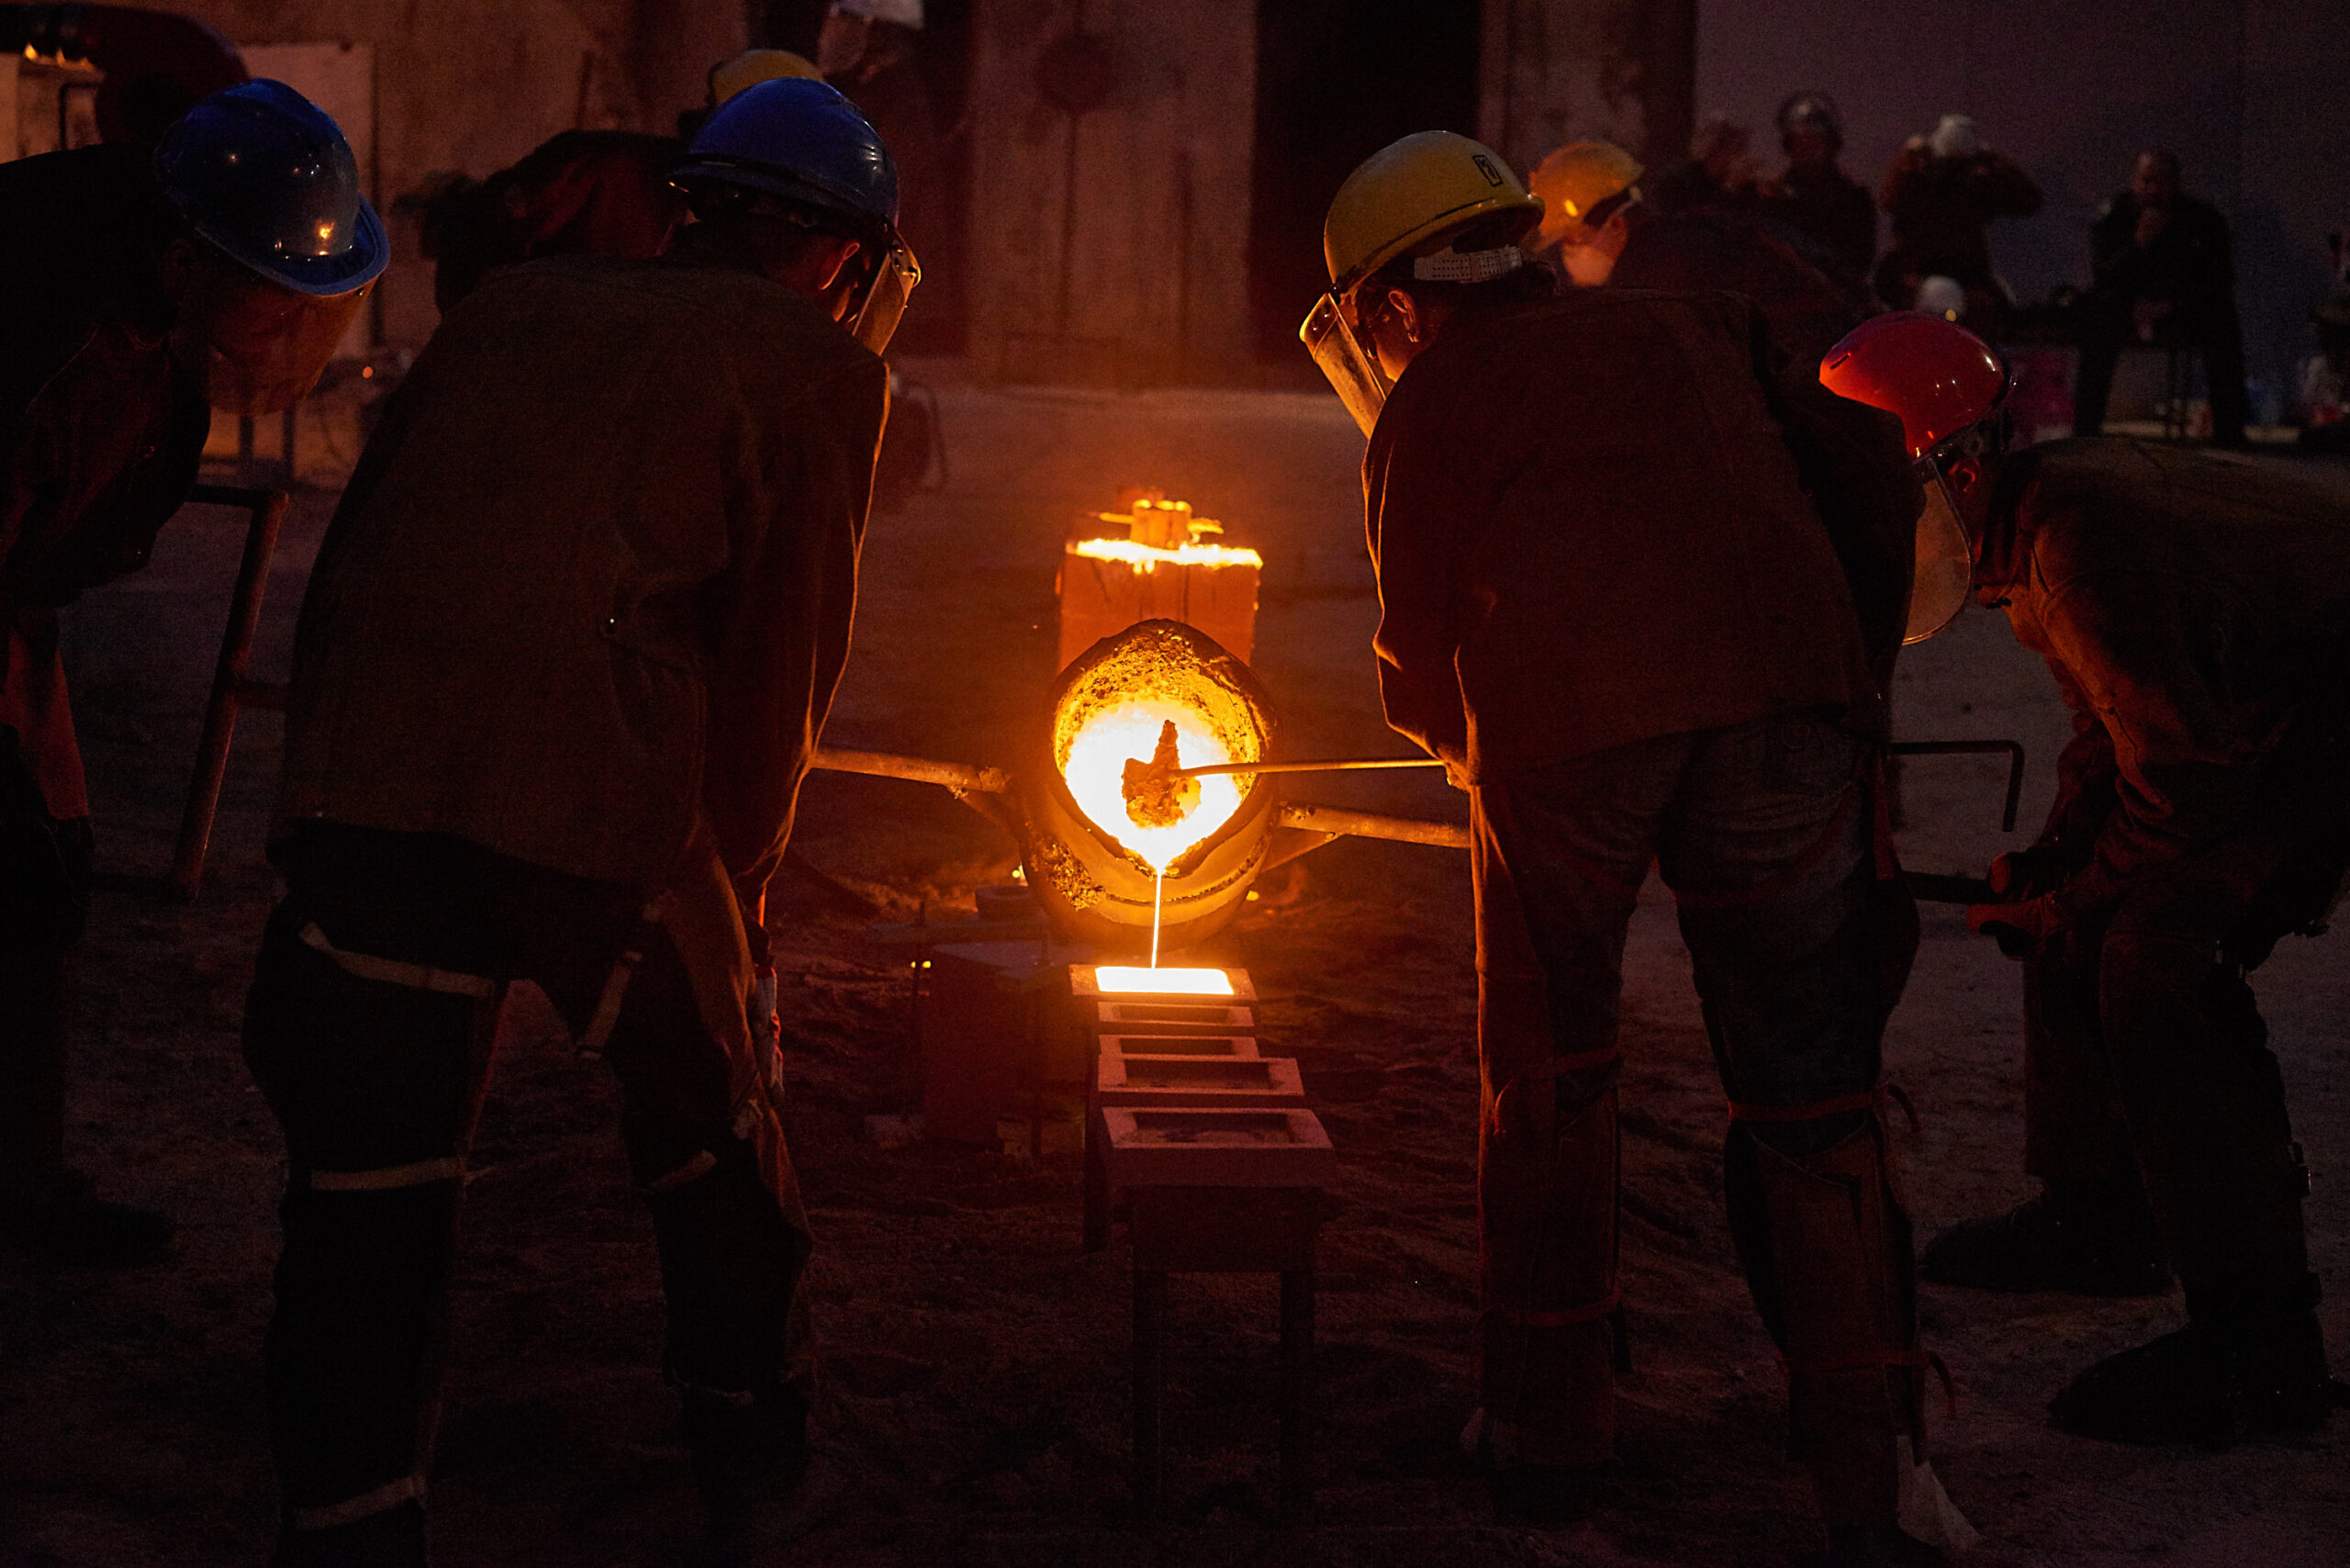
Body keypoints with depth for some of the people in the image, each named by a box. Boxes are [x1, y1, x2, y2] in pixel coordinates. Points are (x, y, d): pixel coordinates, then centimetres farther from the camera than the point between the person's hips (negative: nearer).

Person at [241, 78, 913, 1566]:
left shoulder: (514, 305, 24)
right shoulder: (818, 366, 11)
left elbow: (359, 552, 21)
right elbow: (787, 650, 9)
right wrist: (740, 868, 20)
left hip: (369, 775, 3)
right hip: (608, 792, -3)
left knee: (368, 1175, 12)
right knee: (706, 1120, 21)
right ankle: (755, 1447, 39)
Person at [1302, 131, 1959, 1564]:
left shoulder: (1430, 403, 21)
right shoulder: (1700, 331, 28)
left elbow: (1421, 664, 20)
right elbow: (1876, 477, 21)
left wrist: (1480, 747, 40)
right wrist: (1855, 681, 29)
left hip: (1565, 719, -2)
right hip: (1786, 696, 2)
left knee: (1548, 1076, 18)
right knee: (1809, 1097, 9)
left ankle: (1548, 1434, 26)